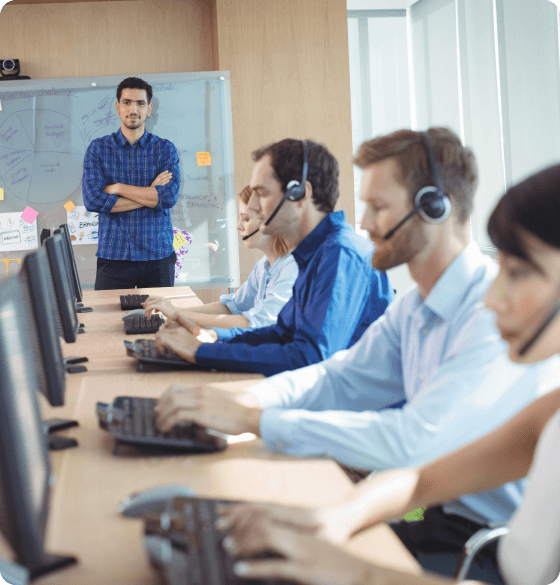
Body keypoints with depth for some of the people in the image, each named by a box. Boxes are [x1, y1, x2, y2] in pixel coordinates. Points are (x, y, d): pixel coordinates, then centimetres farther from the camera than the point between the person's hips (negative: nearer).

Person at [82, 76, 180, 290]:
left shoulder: (165, 149, 5)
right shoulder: (98, 149, 5)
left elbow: (169, 197, -10)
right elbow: (93, 200, -9)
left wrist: (118, 188, -9)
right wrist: (150, 194, -9)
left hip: (158, 256, 1)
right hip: (113, 256, 0)